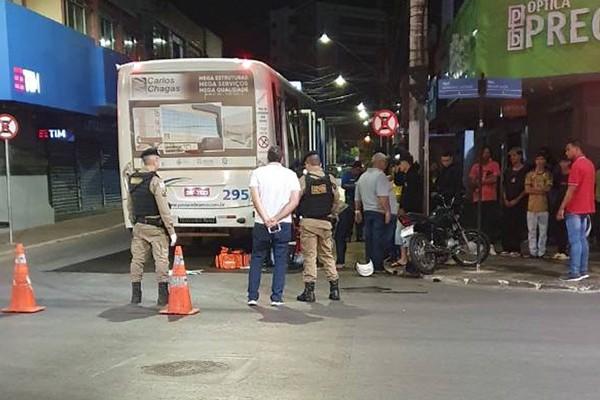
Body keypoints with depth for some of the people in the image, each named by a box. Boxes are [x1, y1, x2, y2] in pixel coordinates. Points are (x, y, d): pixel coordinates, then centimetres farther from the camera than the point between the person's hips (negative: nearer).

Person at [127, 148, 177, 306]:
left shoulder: (132, 180, 8)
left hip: (139, 226, 7)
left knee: (137, 259, 11)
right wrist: (171, 231, -15)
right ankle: (163, 296, 2)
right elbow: (163, 209, -18)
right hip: (155, 227, -7)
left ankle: (135, 295, 18)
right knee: (161, 259, 0)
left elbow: (129, 205, 15)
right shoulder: (155, 181, -15)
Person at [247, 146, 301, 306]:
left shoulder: (257, 173, 1)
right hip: (284, 225, 0)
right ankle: (276, 298, 6)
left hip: (261, 224, 0)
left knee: (257, 259, 12)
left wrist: (266, 220, -15)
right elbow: (294, 201, -7)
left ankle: (252, 296, 12)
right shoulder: (290, 174, 3)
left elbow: (255, 198, -10)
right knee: (280, 261, 8)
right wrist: (276, 219, -11)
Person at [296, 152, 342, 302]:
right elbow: (337, 201, 5)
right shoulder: (330, 179, 1)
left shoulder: (303, 180, -8)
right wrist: (333, 215, 19)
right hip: (325, 222, 3)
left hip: (308, 222, -3)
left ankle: (309, 291, 3)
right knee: (327, 255, 13)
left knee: (309, 256, 2)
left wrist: (299, 214, 10)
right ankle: (334, 288, 14)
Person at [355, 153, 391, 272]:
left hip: (367, 212, 8)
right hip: (379, 212, -8)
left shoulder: (363, 176, 15)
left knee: (368, 239, 11)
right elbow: (383, 197, -23)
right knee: (378, 239, -4)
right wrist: (387, 211, -22)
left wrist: (357, 211, 30)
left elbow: (357, 197, 21)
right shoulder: (380, 175, -12)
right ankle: (378, 265, -1)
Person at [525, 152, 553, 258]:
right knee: (532, 230, 1)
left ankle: (541, 251, 6)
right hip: (532, 206, 0)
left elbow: (548, 189, -1)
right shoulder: (530, 174, 10)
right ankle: (533, 251, 6)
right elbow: (527, 189, 1)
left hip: (544, 206, 0)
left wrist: (534, 189, -5)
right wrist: (541, 190, -5)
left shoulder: (548, 174, 9)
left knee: (543, 230, 0)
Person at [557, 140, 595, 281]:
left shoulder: (576, 165, -16)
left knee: (575, 241, -7)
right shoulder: (589, 164, 14)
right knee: (583, 239, 12)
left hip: (575, 209, -9)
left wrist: (562, 208, -18)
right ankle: (583, 270, 16)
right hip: (586, 208, 9)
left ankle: (575, 272, -7)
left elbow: (572, 189, -20)